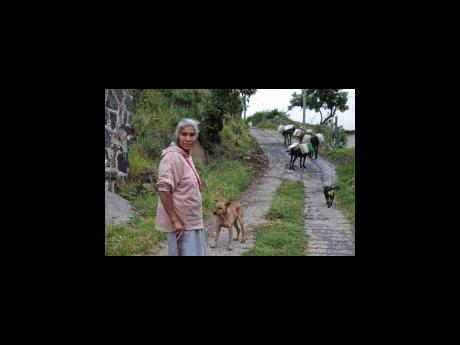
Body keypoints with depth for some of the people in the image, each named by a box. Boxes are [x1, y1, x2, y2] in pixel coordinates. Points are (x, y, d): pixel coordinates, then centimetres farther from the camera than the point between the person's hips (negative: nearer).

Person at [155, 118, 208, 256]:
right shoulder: (173, 156, -18)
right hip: (180, 223, -9)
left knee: (197, 252, 16)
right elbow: (163, 190, -25)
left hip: (191, 221, 9)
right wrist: (175, 221, -24)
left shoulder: (186, 156, 11)